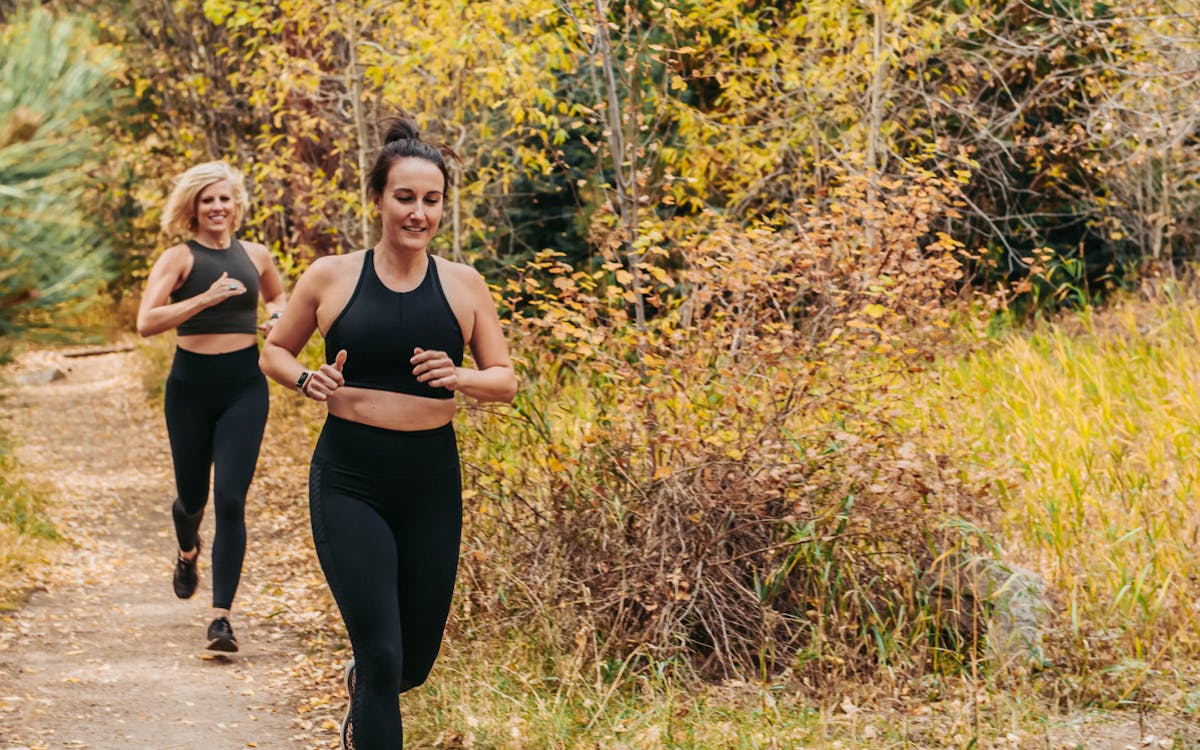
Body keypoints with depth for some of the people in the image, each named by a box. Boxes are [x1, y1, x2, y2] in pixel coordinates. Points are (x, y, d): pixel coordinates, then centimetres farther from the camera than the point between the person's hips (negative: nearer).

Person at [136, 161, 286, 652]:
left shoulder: (255, 256, 7)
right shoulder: (178, 259, -5)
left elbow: (277, 296, 29)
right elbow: (146, 322, -17)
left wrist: (276, 317, 6)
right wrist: (205, 298, -25)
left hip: (245, 388, 1)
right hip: (191, 386, -1)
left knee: (230, 500, -10)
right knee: (192, 496, 13)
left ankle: (222, 616, -9)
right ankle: (188, 552, 51)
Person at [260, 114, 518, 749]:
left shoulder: (464, 285, 2)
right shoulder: (331, 276, -1)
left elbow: (506, 380, 7)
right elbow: (274, 352, 11)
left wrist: (462, 378, -15)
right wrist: (307, 382, -11)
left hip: (432, 481, 3)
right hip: (349, 481, -3)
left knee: (416, 660, 15)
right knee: (382, 655, -13)